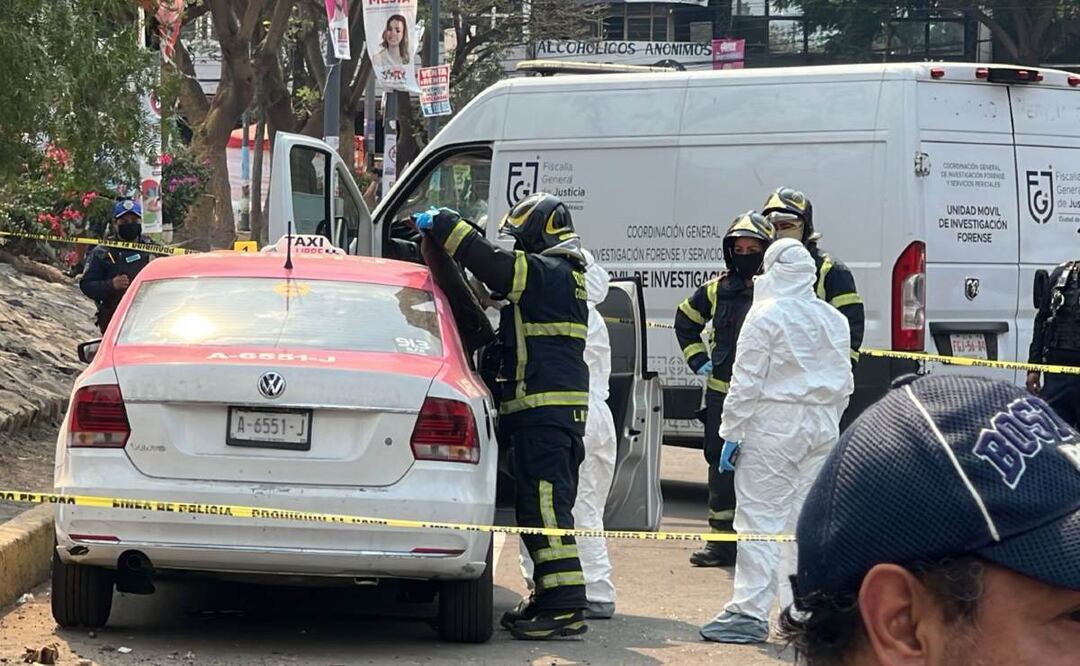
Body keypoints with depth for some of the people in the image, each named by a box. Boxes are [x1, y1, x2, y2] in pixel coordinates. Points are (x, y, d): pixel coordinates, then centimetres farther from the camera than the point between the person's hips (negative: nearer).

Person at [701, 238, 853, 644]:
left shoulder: (766, 316, -11)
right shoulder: (834, 320, 10)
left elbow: (747, 382, -12)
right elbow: (844, 382, 15)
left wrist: (731, 433, -7)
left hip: (774, 424, -7)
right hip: (822, 427, 7)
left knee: (760, 517, -5)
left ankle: (750, 612, -8)